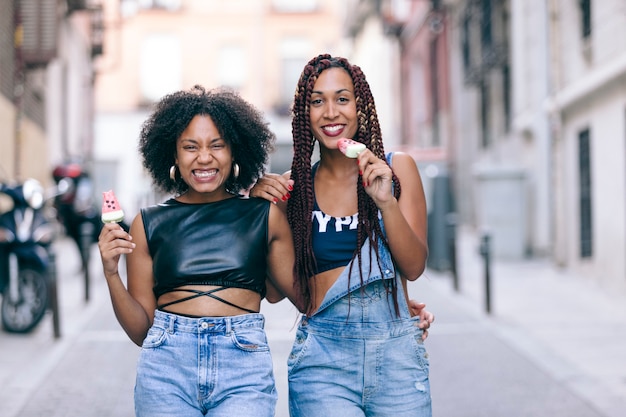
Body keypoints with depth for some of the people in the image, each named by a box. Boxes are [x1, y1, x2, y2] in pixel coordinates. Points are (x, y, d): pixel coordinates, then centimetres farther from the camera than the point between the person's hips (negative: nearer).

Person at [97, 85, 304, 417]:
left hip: (243, 366, -1)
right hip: (166, 366, 1)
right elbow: (141, 330, 9)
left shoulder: (264, 216, 7)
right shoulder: (150, 224, 8)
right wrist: (112, 274, -7)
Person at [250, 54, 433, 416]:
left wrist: (386, 202, -18)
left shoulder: (397, 168, 3)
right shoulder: (296, 185, 4)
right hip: (323, 358, 0)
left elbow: (414, 267, -3)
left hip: (396, 352, 0)